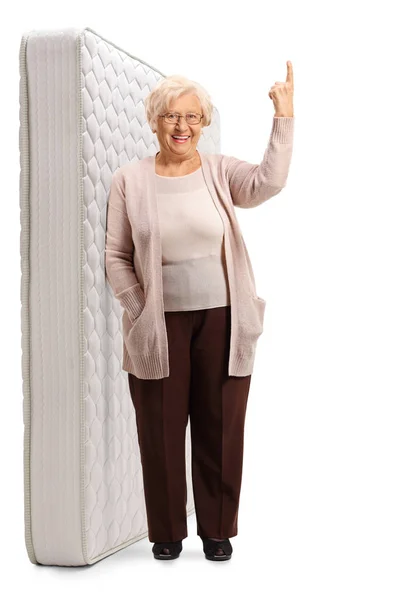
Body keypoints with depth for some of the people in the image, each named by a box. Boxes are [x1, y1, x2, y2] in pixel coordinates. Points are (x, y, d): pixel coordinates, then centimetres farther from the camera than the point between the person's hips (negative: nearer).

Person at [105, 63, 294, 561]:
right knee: (161, 430, 8)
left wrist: (283, 117, -21)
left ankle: (217, 529, 24)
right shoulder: (129, 179, 2)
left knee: (220, 427, 8)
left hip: (221, 320, 1)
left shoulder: (220, 171, 2)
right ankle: (167, 531, 25)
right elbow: (115, 255, 2)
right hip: (159, 325, 0)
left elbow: (268, 182, -18)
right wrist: (139, 309, -6)